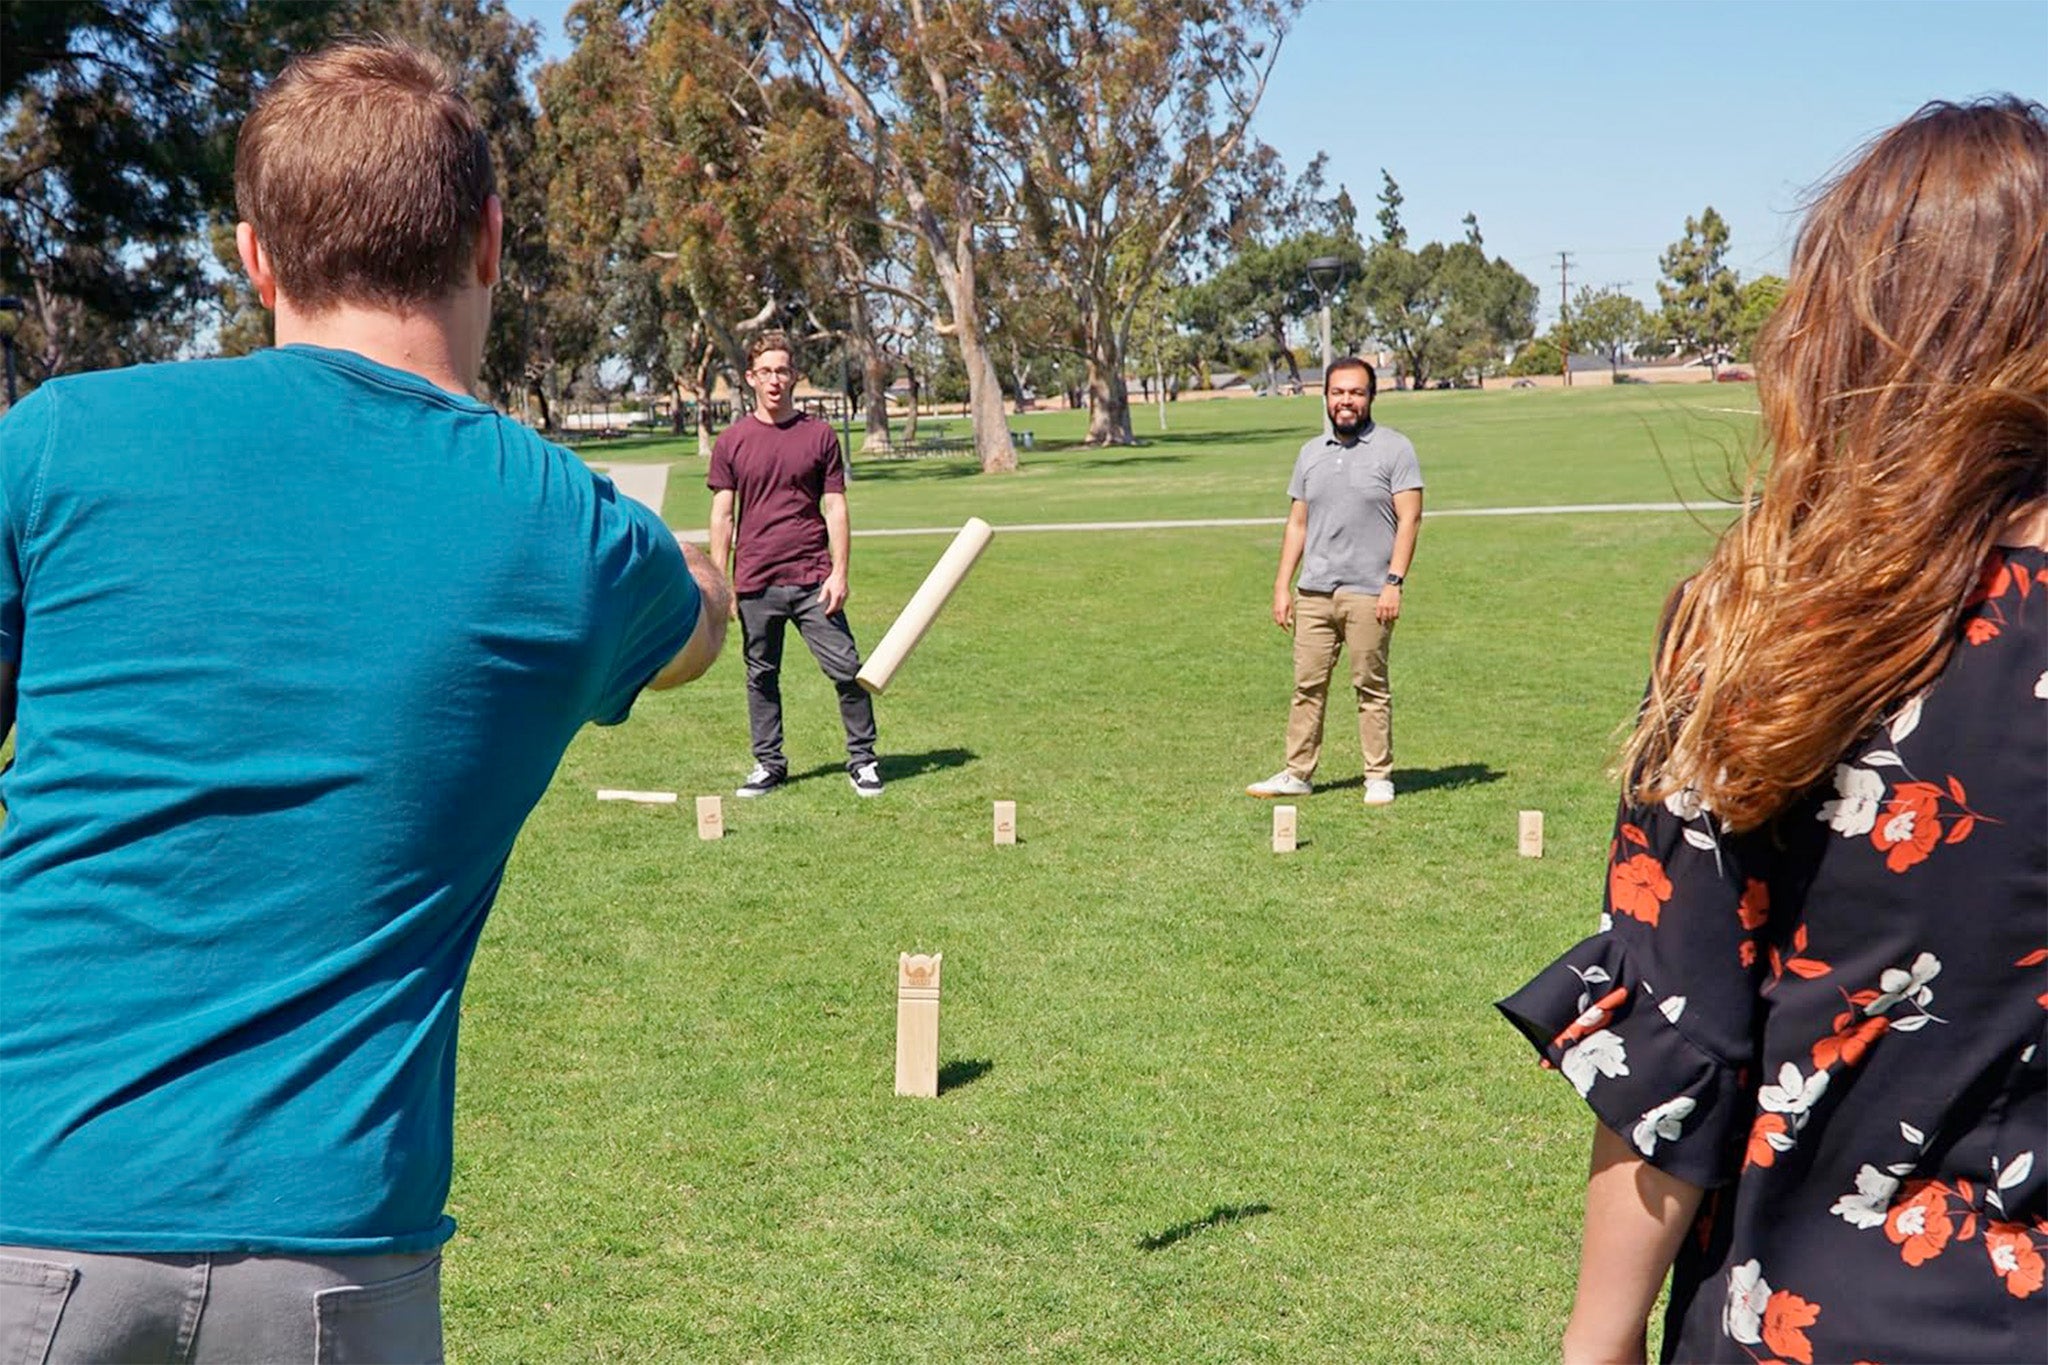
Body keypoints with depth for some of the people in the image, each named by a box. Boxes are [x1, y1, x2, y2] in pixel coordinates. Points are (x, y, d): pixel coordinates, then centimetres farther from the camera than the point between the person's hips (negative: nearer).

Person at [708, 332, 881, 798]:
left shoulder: (820, 436, 5)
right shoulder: (732, 441, 5)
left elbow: (836, 509, 5)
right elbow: (722, 517, 7)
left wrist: (839, 573, -4)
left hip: (813, 580, -1)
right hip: (755, 583, 1)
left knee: (847, 669, -4)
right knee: (761, 677, 8)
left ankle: (862, 760, 10)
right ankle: (768, 764, 21)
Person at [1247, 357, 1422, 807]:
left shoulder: (1394, 449, 0)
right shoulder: (1311, 453, 15)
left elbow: (1409, 518, -5)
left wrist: (1394, 582, -14)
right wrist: (1282, 586, 11)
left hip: (1368, 594, -4)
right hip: (1314, 592, 4)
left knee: (1371, 688, 1)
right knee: (1307, 685, 5)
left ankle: (1379, 777, 10)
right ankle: (1297, 773, 12)